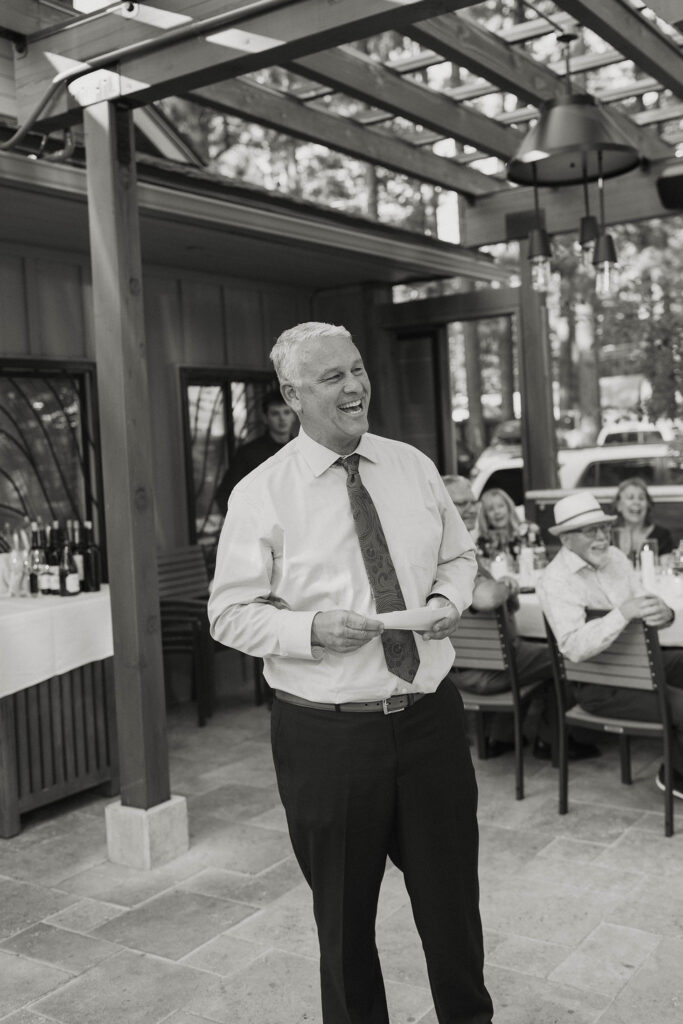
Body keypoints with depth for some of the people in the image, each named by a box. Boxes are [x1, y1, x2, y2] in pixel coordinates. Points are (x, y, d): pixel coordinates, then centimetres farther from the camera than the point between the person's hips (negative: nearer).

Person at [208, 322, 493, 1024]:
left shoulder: (414, 467, 5)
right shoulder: (260, 495, -8)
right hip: (325, 733, -3)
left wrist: (447, 598, -5)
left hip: (430, 716, 3)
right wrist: (312, 629, -22)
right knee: (343, 916, 15)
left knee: (453, 901, 17)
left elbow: (458, 555, 16)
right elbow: (229, 613, -5)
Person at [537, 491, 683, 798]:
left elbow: (644, 608, 7)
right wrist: (623, 613, -36)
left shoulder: (615, 557, 6)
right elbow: (574, 649, -27)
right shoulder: (555, 581, -16)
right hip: (600, 686, -8)